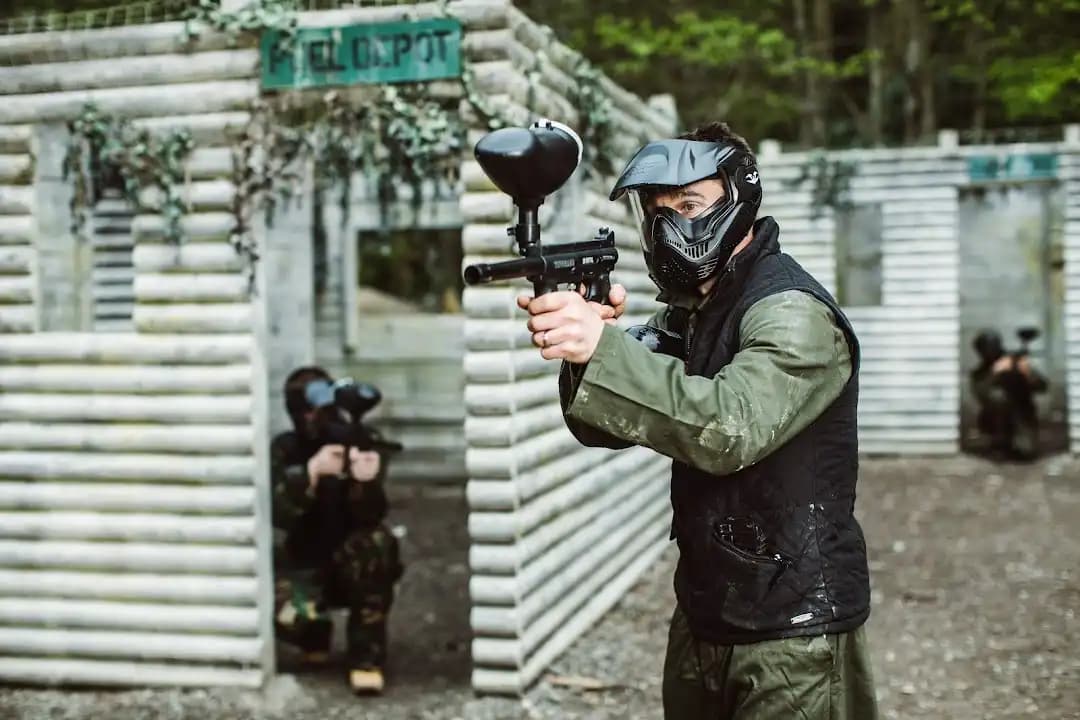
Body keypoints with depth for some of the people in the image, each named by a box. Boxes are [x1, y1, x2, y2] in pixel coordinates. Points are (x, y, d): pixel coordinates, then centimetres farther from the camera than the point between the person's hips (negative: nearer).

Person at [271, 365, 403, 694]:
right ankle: (315, 634, 10)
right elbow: (279, 515, -25)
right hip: (302, 565, 0)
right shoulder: (284, 450, -9)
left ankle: (367, 657, -19)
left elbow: (370, 516, -25)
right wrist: (312, 471, -41)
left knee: (375, 541, -34)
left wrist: (365, 481, -48)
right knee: (288, 617, -31)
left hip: (355, 566, 0)